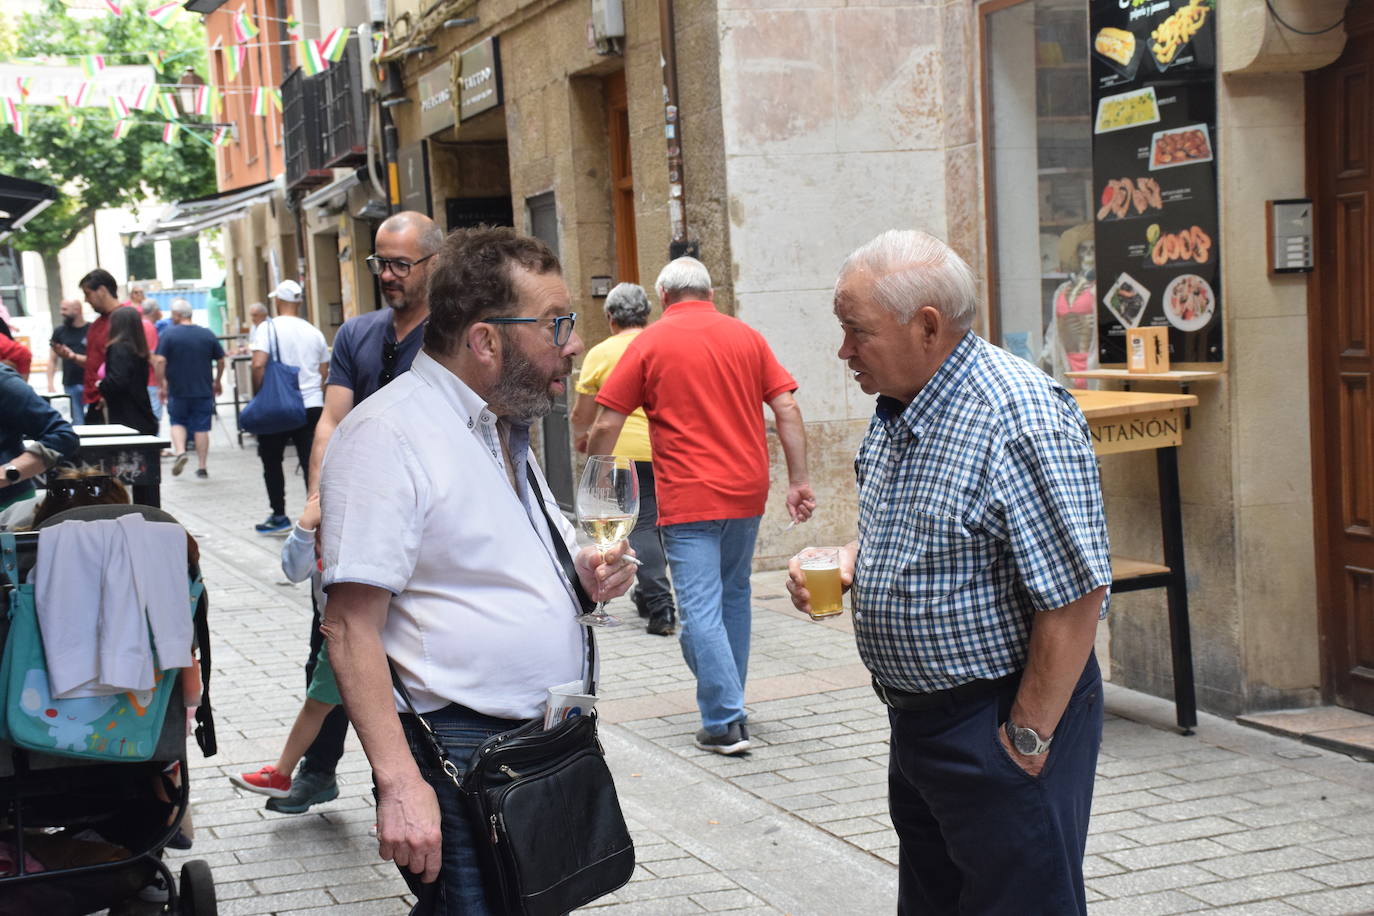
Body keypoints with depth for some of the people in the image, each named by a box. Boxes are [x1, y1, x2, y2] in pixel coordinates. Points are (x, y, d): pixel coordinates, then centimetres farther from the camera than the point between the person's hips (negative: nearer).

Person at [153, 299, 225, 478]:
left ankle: (180, 451, -7)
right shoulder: (207, 334, 3)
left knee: (177, 422, 16)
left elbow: (159, 361, -13)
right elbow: (221, 361, 7)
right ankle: (201, 467, 6)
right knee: (202, 427, 5)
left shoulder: (168, 335, -6)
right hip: (203, 390, 1)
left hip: (177, 390, -1)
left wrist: (161, 385, -4)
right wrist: (217, 381, 20)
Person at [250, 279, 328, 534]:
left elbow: (259, 364, -17)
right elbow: (324, 374, 12)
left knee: (271, 461, 12)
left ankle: (279, 516, 15)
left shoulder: (268, 328, -6)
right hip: (312, 405, 3)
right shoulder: (314, 332, 8)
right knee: (311, 463, 3)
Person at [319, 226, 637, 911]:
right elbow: (351, 624, -21)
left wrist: (584, 572, 5)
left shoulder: (507, 429, 14)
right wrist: (399, 783, -28)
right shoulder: (390, 432, -15)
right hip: (462, 751, -9)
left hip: (545, 745, 9)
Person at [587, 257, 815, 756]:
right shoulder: (746, 336, 7)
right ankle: (729, 701, 31)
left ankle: (724, 723, -6)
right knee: (734, 597, 20)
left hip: (689, 500, -5)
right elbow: (787, 409, 1)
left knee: (701, 609, -3)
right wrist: (798, 480, 4)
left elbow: (606, 425, -3)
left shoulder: (650, 343, -2)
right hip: (746, 493, 5)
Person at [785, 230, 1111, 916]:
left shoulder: (1020, 420, -24)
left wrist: (1028, 737, -20)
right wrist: (849, 562, 2)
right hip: (916, 715, 9)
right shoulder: (898, 409, 5)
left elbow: (1073, 598, -25)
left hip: (997, 720, -9)